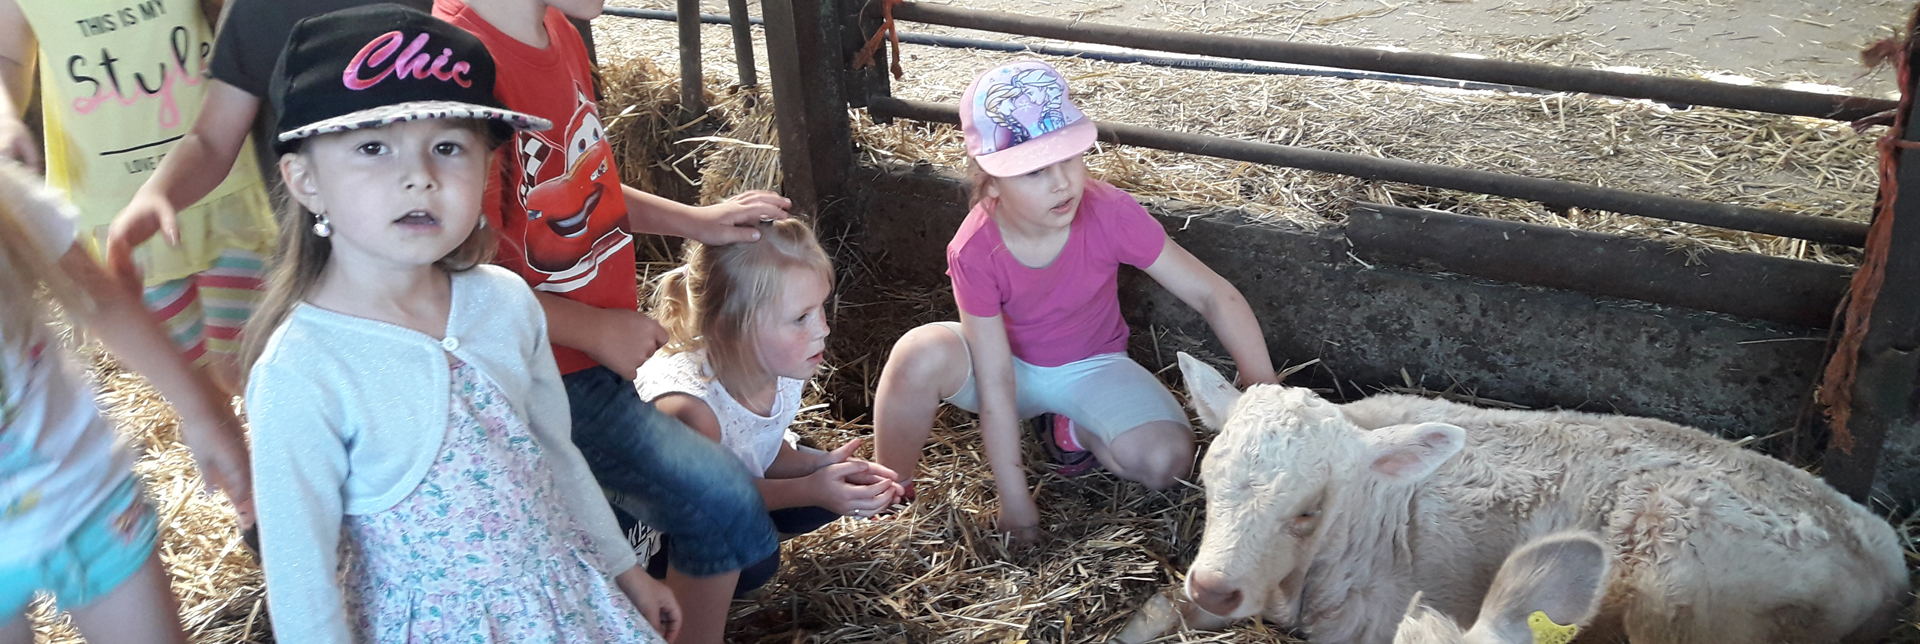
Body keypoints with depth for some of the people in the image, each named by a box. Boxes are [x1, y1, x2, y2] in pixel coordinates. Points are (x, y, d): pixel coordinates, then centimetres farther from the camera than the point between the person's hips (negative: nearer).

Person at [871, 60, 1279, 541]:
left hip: (1090, 366, 1)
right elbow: (995, 384, -25)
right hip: (1014, 365, -1)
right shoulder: (974, 252, -27)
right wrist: (1014, 499, -23)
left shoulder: (1110, 215, -27)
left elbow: (1213, 294, -21)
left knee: (1166, 458, -29)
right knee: (921, 356, -34)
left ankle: (1073, 430, 4)